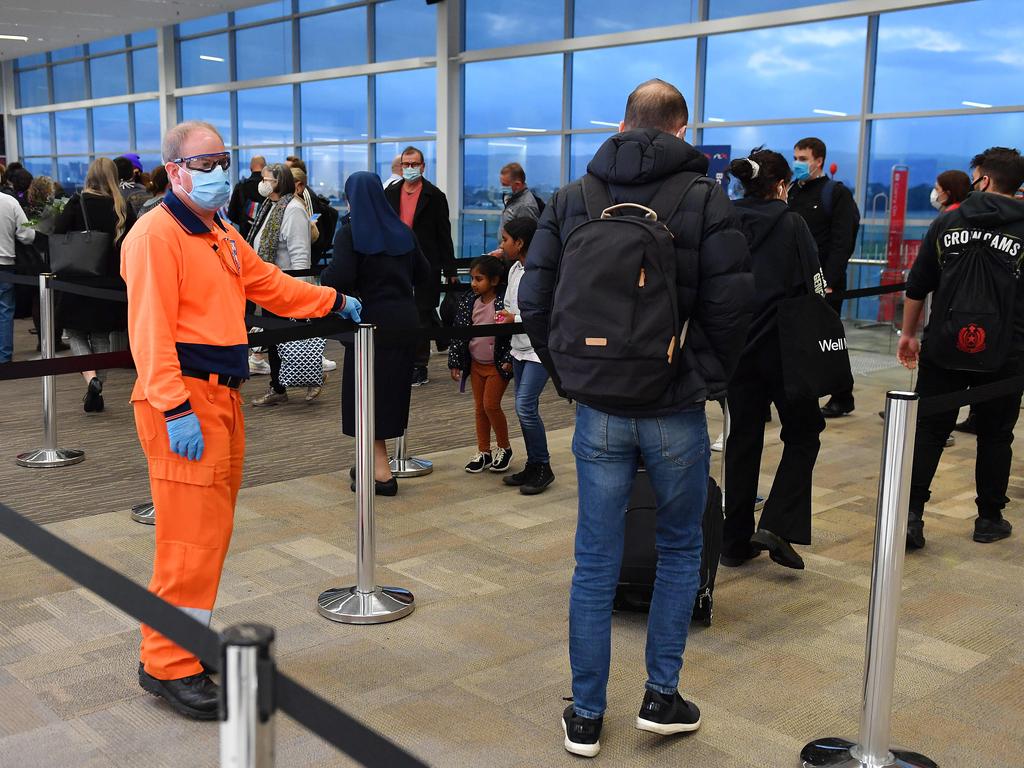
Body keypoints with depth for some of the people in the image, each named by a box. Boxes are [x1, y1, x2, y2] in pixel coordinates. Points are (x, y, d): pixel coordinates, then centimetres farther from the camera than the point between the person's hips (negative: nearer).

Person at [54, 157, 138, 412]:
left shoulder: (77, 203, -7)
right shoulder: (123, 207, -1)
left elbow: (57, 237, -11)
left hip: (80, 279, -2)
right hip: (111, 281, 2)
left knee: (75, 331, 13)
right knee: (102, 334, 14)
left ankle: (90, 377, -11)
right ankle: (96, 393, 14)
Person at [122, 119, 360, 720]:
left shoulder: (223, 236, 17)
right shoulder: (157, 234, -12)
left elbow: (270, 285, 29)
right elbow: (151, 328, -19)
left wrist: (333, 301, 33)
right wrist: (175, 408, -24)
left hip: (223, 398, 10)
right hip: (183, 403, -9)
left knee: (213, 529, 16)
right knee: (189, 539, -7)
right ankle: (169, 666, 4)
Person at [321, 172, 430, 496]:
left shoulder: (350, 232, -9)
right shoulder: (401, 231, 7)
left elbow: (341, 277, -19)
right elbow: (423, 272, 14)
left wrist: (323, 277, 1)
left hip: (371, 319, -6)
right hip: (405, 318, 6)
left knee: (367, 391, 3)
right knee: (393, 388, 14)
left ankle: (381, 472, 1)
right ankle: (375, 464, 25)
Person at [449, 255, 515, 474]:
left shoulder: (504, 302, -15)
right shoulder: (469, 302, 0)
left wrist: (508, 360, -18)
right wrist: (455, 362, 3)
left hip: (497, 365, -6)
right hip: (476, 364, 6)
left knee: (491, 405, -8)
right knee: (480, 407, 10)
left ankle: (504, 448, 13)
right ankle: (483, 452, 21)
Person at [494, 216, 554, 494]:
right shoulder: (515, 269, 9)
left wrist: (516, 319, -17)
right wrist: (505, 315, 4)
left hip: (539, 349, -9)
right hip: (519, 348, 9)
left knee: (525, 406, -12)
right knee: (524, 408, 12)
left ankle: (543, 467, 3)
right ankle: (532, 465, 23)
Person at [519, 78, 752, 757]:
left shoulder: (571, 199, 4)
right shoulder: (706, 199, -5)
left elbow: (535, 302, 0)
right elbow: (732, 305, -12)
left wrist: (569, 376, 9)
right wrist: (712, 380, 3)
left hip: (599, 412, 2)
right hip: (676, 412, -2)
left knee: (596, 562, 10)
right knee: (680, 551, 18)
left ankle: (586, 715, 19)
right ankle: (662, 697, 21)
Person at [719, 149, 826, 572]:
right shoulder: (791, 224, -8)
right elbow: (814, 287, -8)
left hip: (736, 347, 4)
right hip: (783, 347, -4)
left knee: (743, 438, 12)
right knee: (803, 433, 11)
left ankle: (736, 540, 15)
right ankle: (777, 525, -3)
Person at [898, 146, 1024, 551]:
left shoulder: (947, 222, 3)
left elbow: (917, 286, 7)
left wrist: (909, 333, 17)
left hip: (943, 347, 1)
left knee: (928, 431, 5)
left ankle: (911, 515, -3)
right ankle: (989, 519, 23)